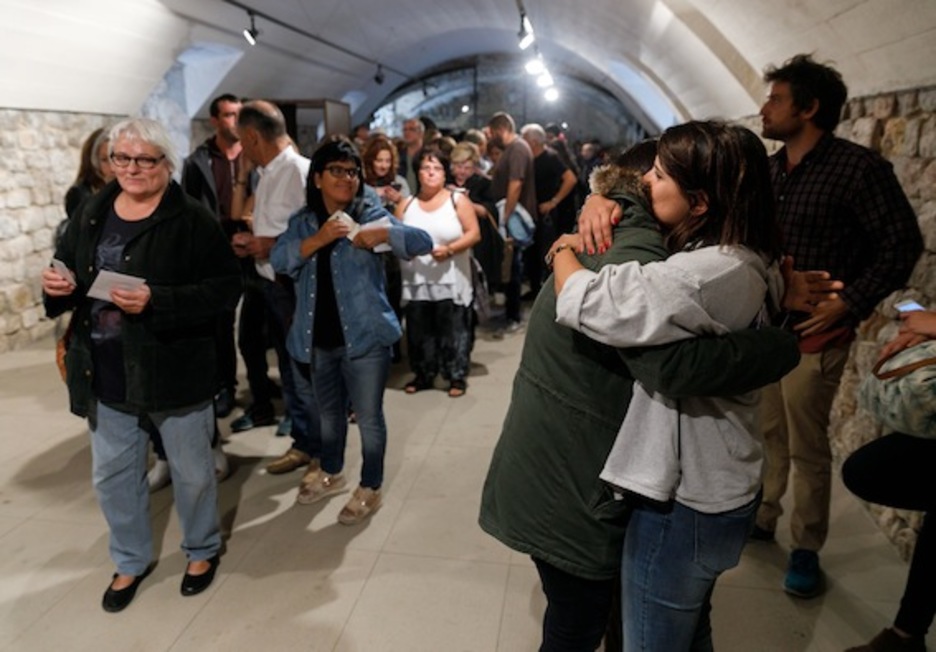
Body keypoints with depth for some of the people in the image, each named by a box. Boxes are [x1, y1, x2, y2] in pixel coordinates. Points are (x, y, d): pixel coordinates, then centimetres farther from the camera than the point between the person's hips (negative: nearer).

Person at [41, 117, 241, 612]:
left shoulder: (192, 220, -12)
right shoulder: (92, 214, 6)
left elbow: (225, 288, -17)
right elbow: (68, 270, 16)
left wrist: (156, 301, -27)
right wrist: (57, 284, -8)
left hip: (173, 370, -5)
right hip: (106, 373, 6)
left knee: (191, 471, 12)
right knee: (111, 474, 18)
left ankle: (201, 551, 38)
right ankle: (132, 561, 41)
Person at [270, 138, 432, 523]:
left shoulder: (371, 214, -5)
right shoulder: (303, 220, 7)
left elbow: (423, 242, -15)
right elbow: (279, 260, -9)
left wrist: (373, 233, -25)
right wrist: (320, 237, -22)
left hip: (364, 336, -4)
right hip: (319, 339, 5)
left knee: (368, 416, 6)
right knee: (329, 412, 22)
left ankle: (370, 489, 25)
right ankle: (331, 474, 44)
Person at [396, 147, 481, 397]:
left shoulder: (458, 200, 0)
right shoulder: (406, 205, 9)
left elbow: (474, 234, -6)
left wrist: (449, 249, -19)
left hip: (451, 280, -3)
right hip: (416, 281, 3)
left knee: (453, 330, 1)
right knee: (419, 330, 9)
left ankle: (457, 376, 12)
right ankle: (423, 375, 23)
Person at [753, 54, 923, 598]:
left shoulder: (857, 167, -12)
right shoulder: (771, 169, 8)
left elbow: (903, 243, -11)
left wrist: (848, 304, -16)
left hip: (812, 333, -6)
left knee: (807, 448, 6)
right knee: (768, 433, 18)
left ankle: (806, 549, 23)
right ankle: (761, 517, 35)